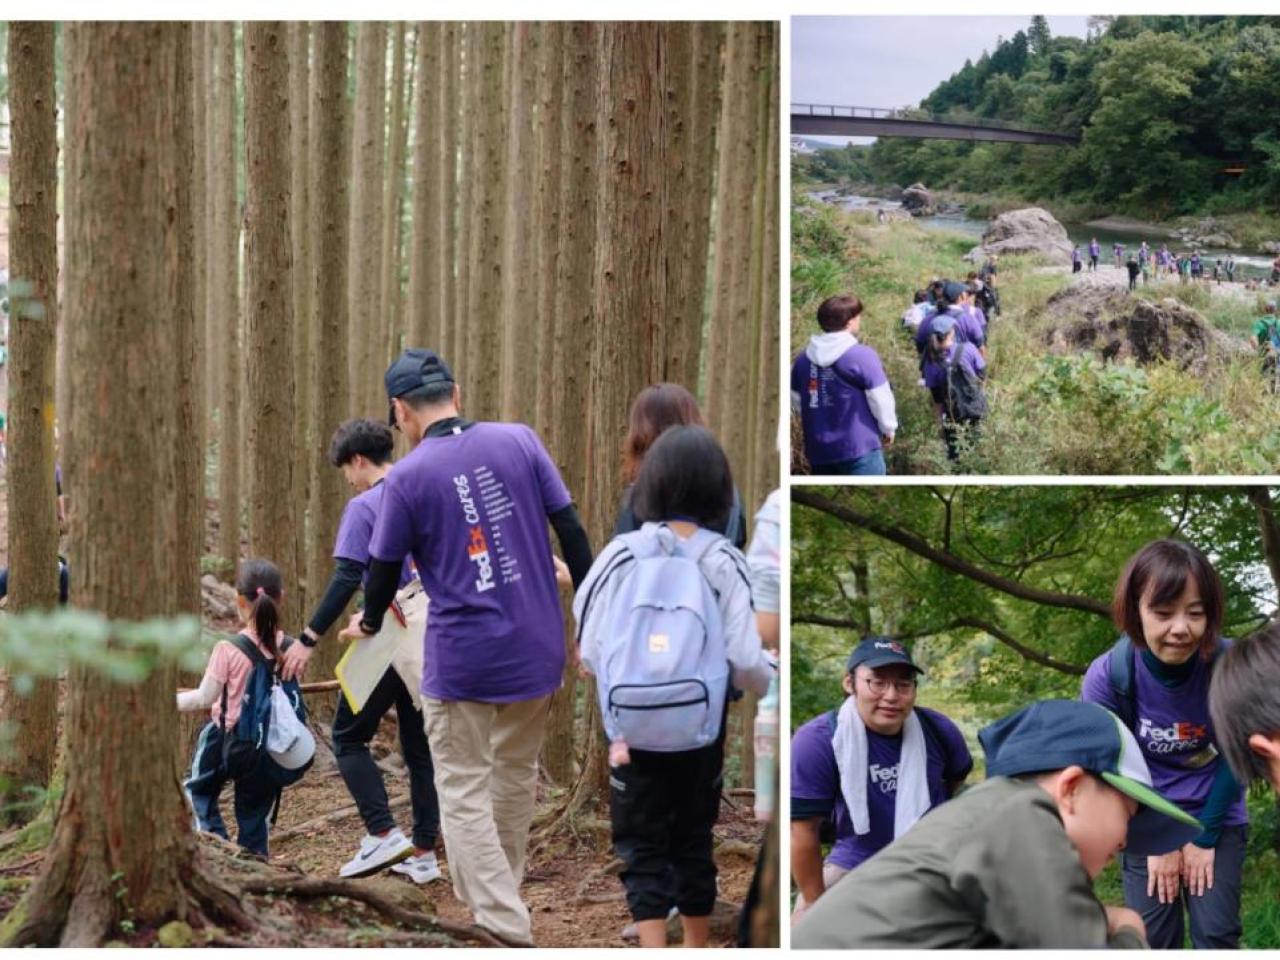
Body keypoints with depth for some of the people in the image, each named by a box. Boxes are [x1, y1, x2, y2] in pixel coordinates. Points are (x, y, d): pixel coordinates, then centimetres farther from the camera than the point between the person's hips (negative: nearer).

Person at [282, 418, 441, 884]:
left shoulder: (363, 507, -8)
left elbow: (346, 580, -15)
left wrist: (309, 639, -12)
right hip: (432, 634, 7)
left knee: (349, 737, 6)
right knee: (419, 746, 13)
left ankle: (383, 834, -7)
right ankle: (423, 852, 14)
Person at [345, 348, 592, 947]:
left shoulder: (407, 477, -9)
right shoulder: (520, 441, -2)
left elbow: (384, 568, 1)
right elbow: (571, 531, -1)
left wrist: (369, 623, 23)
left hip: (461, 660, -4)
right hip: (539, 648, 4)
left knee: (465, 794, 4)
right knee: (516, 773, 21)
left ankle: (508, 931, -4)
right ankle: (496, 889, 37)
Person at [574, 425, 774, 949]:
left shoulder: (621, 554, -8)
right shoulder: (725, 562, -9)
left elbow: (589, 649, -7)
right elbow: (746, 662, -12)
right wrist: (770, 678, 12)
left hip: (633, 731, -1)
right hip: (700, 734, 1)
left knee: (641, 847, 8)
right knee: (693, 842, 19)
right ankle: (696, 950, 32)